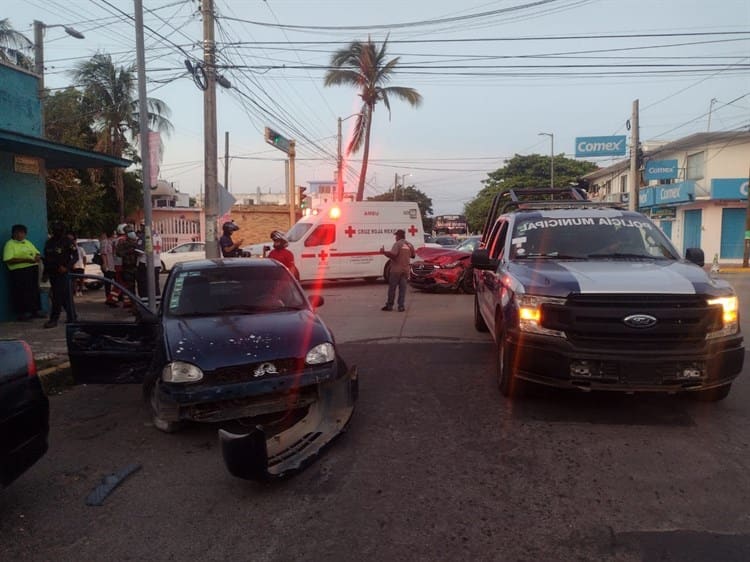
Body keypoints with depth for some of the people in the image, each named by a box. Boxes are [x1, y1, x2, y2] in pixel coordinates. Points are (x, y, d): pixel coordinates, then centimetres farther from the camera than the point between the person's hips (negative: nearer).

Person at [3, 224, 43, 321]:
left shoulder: (28, 242, 18)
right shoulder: (10, 244, -5)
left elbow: (37, 253, 22)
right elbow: (8, 260, -16)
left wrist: (37, 257, -4)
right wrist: (25, 260, -22)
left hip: (33, 269, 7)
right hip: (19, 271, -7)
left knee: (34, 291, 10)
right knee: (21, 293, -3)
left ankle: (35, 310, 20)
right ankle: (22, 313, 5)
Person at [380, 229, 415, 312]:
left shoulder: (398, 244, -12)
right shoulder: (410, 245, 9)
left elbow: (393, 255, -23)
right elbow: (413, 255, 19)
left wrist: (384, 252, -13)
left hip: (396, 269, -5)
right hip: (405, 269, 6)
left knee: (392, 288, 3)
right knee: (402, 288, 6)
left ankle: (389, 305, 9)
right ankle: (401, 306, 3)